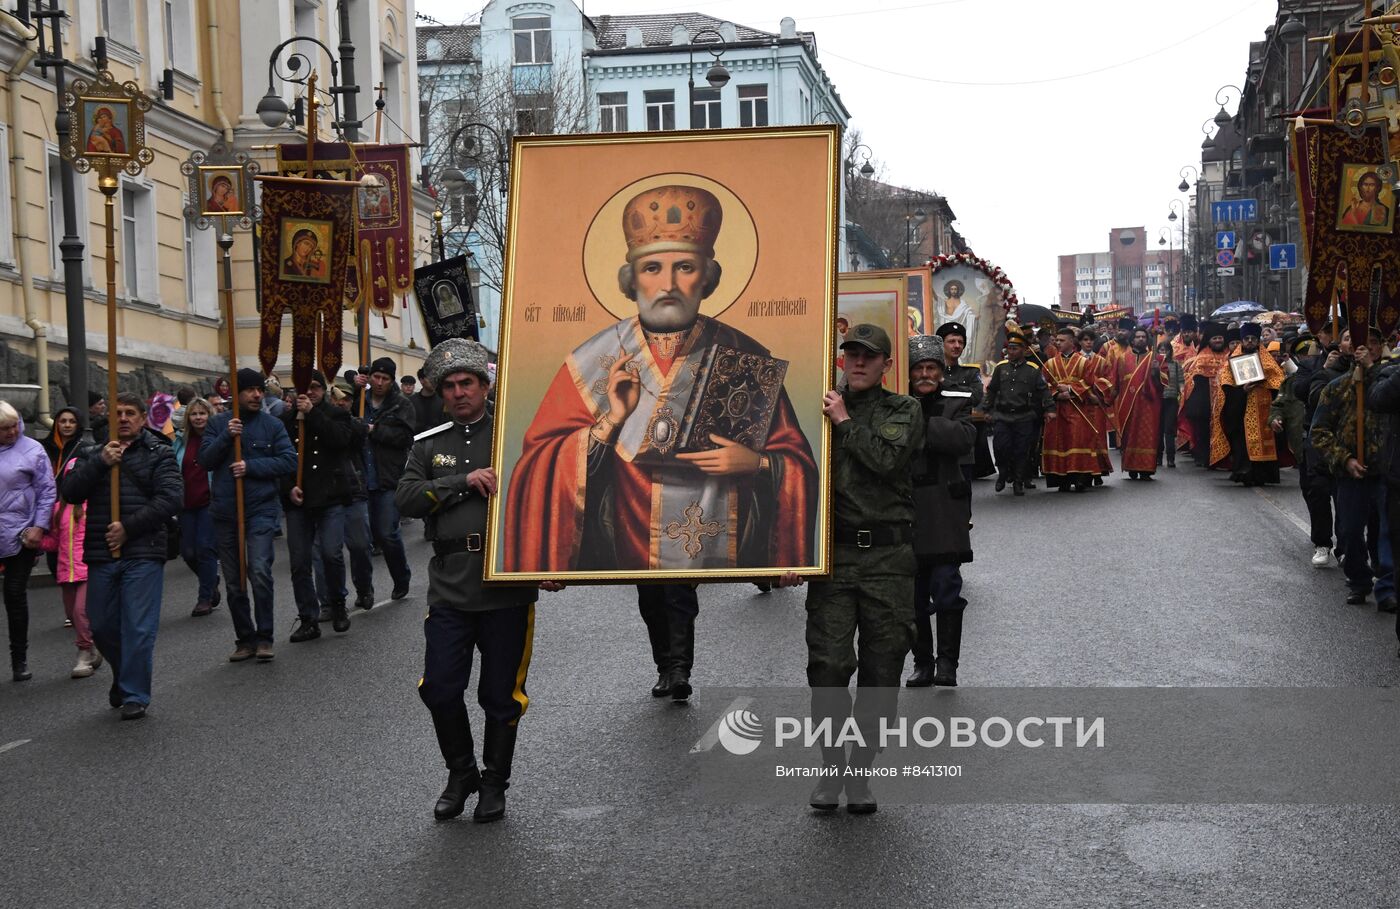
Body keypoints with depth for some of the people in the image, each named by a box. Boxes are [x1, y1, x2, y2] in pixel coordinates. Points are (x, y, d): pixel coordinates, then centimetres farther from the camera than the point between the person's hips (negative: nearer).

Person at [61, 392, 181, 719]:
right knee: (102, 627, 12)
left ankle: (135, 695, 4)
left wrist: (129, 527, -14)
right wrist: (100, 463, -11)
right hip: (101, 556, 4)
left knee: (138, 628, -5)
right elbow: (71, 492, 1)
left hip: (143, 554, -4)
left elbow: (170, 498, -9)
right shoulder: (94, 454, 14)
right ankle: (124, 677, 35)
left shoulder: (159, 455, 3)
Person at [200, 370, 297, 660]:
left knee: (259, 571, -17)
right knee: (234, 582, 9)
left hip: (261, 508, -3)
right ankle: (244, 638, 21)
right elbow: (205, 460, -2)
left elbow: (288, 461, -6)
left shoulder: (272, 425, 2)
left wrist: (251, 466, -14)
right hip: (226, 511, 3)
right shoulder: (218, 424, 7)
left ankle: (264, 637, -7)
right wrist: (226, 437, -16)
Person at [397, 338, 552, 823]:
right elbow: (406, 498, -4)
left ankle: (495, 784, 25)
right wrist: (465, 481, -15)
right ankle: (461, 774, 25)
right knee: (439, 690, 2)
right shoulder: (429, 445, 11)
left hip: (508, 586, -2)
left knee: (501, 695, 6)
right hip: (450, 587, 3)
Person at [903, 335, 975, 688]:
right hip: (905, 512, 2)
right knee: (914, 595, 8)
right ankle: (922, 663, 18)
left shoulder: (955, 406, 5)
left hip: (943, 515, -2)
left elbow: (963, 438, -15)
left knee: (945, 589, -8)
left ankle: (947, 663, 0)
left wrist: (919, 423, -16)